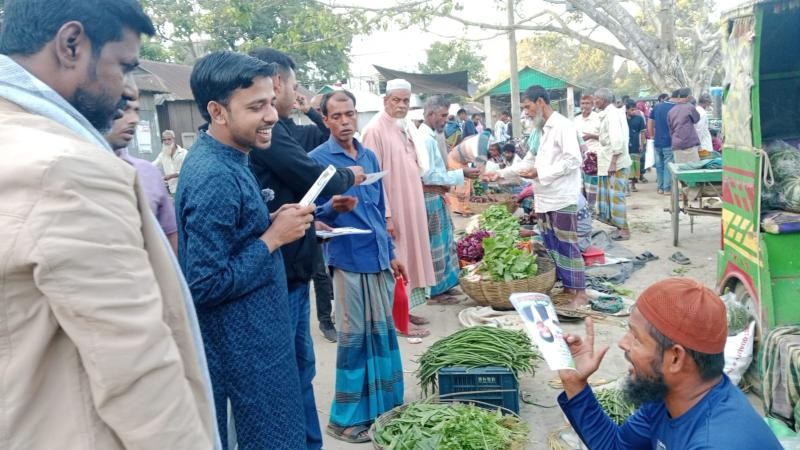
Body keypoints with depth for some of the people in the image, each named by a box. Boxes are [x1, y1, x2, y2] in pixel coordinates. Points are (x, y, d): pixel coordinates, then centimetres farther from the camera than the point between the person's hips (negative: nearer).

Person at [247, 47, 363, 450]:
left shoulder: (270, 129, 14)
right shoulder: (267, 130, -18)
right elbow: (316, 177, -19)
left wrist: (327, 204, 14)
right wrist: (349, 176, 1)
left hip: (290, 268, 10)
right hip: (279, 271, -10)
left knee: (300, 365, 19)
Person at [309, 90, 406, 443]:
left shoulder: (370, 156, 11)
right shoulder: (318, 159, -7)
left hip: (379, 257, 6)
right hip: (348, 258, -6)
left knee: (383, 330, 13)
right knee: (353, 334, 1)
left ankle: (386, 404, 29)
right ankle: (346, 417, 16)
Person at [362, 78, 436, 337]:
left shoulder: (406, 128, 12)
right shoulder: (375, 130, -13)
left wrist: (417, 206, 16)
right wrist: (385, 215, -20)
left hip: (412, 206, 8)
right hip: (392, 209, -8)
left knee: (409, 257, 13)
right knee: (395, 262, -1)